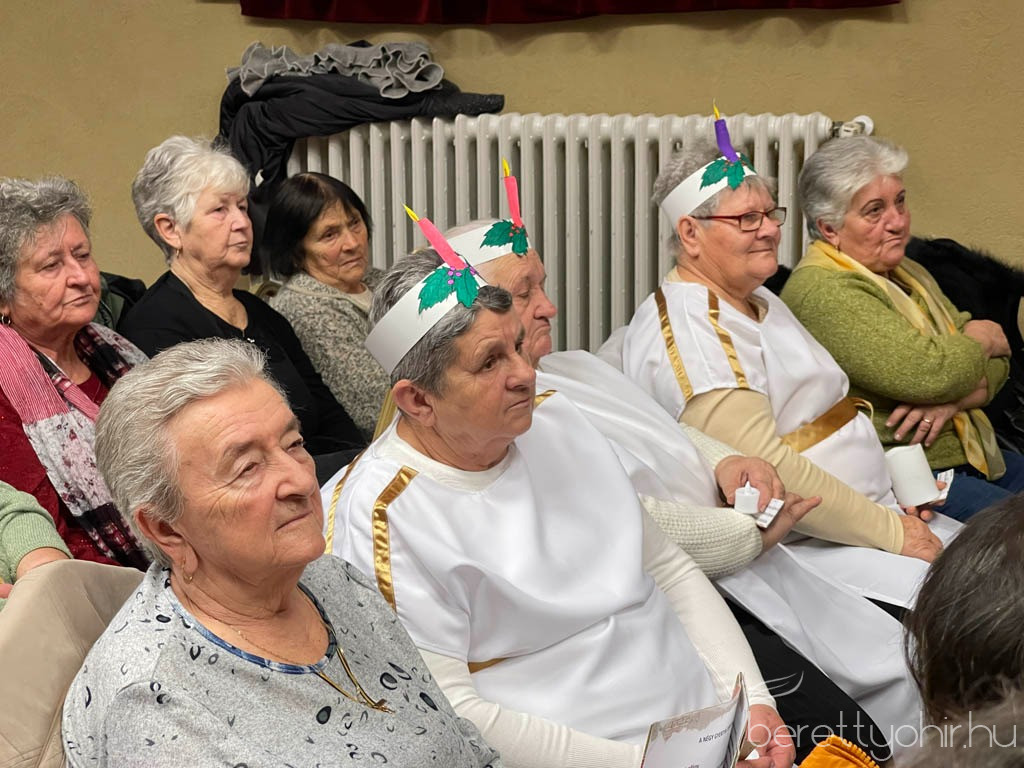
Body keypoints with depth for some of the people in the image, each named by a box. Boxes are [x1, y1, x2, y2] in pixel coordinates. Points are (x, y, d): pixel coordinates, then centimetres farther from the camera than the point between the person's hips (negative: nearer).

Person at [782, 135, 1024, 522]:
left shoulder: (909, 273, 17)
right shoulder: (822, 293, -14)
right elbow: (925, 373, -23)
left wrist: (952, 400, -11)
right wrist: (981, 338, -2)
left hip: (971, 457, 10)